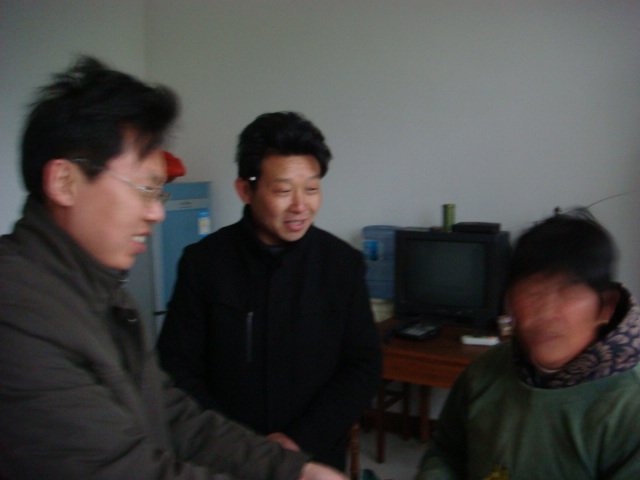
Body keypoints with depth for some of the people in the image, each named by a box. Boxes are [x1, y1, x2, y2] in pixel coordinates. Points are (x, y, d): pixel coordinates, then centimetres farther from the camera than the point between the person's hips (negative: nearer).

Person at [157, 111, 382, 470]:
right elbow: (178, 365, -6)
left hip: (318, 458, 1)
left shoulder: (344, 263, -8)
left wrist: (301, 440, -15)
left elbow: (364, 367, -6)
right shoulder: (204, 261, -8)